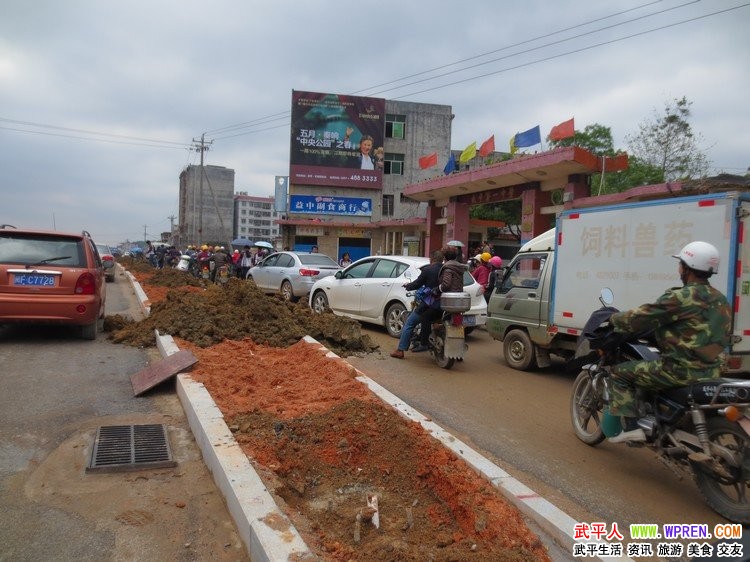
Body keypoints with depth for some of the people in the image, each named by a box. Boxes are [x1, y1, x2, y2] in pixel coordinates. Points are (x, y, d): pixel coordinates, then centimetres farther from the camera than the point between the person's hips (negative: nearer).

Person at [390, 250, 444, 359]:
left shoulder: (428, 270, -7)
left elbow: (417, 284, -1)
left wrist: (407, 286, 19)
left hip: (429, 304, -6)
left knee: (409, 324, 1)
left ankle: (400, 350, -2)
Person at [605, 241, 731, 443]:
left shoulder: (681, 297, -15)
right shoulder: (721, 301, 11)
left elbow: (640, 318, -13)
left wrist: (615, 318, 6)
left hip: (681, 371, -8)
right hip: (711, 372, 9)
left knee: (620, 373, 3)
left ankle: (630, 426, -6)